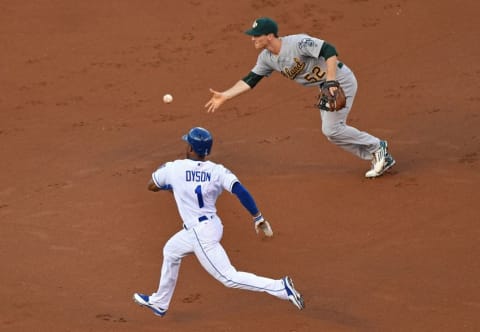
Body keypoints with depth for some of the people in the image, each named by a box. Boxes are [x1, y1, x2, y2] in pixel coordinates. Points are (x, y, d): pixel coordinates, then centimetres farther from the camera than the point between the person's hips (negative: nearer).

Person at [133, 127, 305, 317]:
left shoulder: (173, 169, -13)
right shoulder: (217, 171, -5)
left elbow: (152, 186, 6)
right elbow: (240, 191, -18)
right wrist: (258, 218, -12)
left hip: (200, 234, -8)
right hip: (212, 225, 8)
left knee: (229, 277, -7)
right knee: (170, 251, 28)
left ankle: (280, 287, -18)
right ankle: (159, 302, 42)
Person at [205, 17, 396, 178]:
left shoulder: (297, 43, -29)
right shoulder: (267, 58, -2)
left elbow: (330, 51, -34)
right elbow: (250, 80, 3)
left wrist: (331, 82, -41)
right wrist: (224, 96, -6)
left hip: (341, 81, -9)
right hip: (324, 87, 9)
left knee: (331, 129, -14)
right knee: (331, 131, 9)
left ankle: (377, 146, 6)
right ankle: (381, 157, 18)